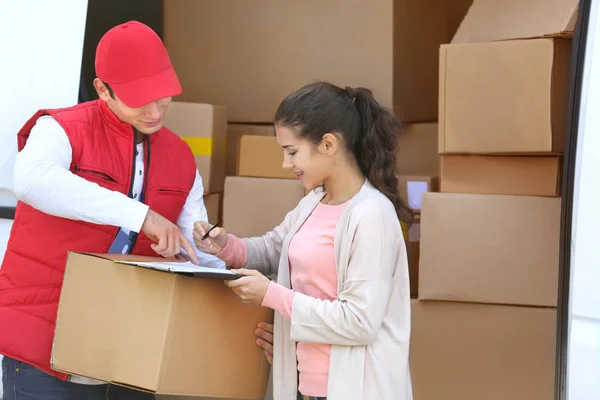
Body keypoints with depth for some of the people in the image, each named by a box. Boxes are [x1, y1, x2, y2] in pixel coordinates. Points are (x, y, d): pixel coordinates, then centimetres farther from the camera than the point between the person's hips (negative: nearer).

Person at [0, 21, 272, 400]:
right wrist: (141, 215, -35)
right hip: (44, 347, -5)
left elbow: (202, 255, 8)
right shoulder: (62, 130, -9)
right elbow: (33, 180, -31)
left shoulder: (181, 159, 7)